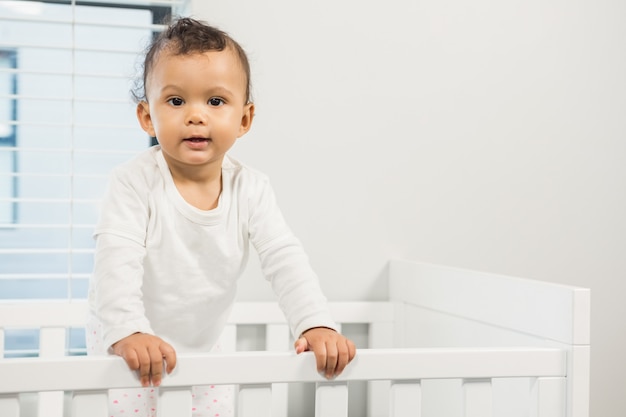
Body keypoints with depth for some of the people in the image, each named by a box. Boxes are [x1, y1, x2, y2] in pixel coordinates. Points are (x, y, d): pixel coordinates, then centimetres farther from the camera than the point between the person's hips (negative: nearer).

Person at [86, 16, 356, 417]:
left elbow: (286, 260, -13)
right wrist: (129, 332, -42)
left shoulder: (250, 189, -9)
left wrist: (316, 325, -27)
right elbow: (117, 261, -27)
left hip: (204, 352, 3)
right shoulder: (135, 182, -20)